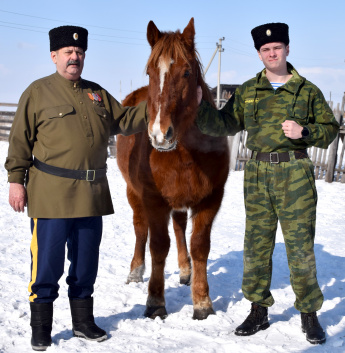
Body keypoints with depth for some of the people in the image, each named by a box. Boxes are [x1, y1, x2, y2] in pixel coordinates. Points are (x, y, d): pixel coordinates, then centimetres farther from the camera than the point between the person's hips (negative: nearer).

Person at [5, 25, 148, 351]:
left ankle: (83, 321, 26)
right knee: (47, 261, -1)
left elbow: (124, 121, 19)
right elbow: (20, 140, -2)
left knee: (86, 262, 13)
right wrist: (16, 179, -8)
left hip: (91, 195, 5)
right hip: (51, 194, -5)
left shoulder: (97, 94, 16)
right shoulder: (37, 92, 0)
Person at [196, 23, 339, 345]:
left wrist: (304, 132, -12)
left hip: (295, 174, -3)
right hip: (257, 173, 3)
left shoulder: (307, 91, 4)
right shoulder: (247, 92, 10)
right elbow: (223, 124, 11)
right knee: (256, 244, 7)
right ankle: (258, 311, 20)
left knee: (300, 245, -2)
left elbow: (330, 129, 6)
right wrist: (198, 107, -3)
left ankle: (309, 315, 12)